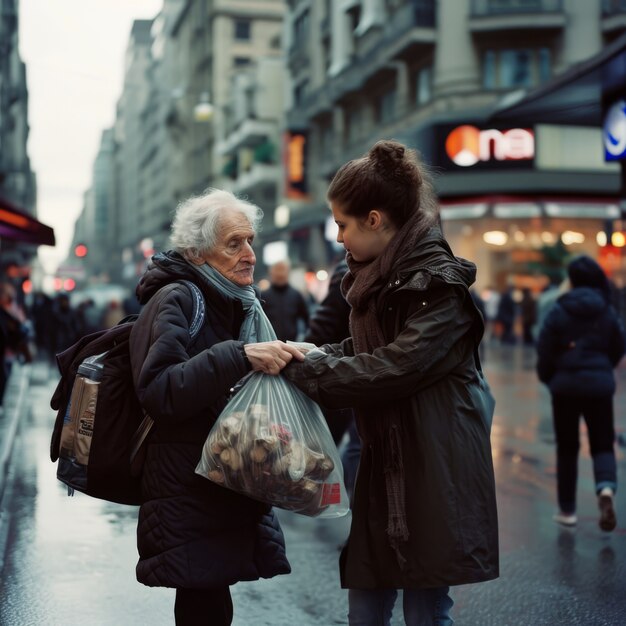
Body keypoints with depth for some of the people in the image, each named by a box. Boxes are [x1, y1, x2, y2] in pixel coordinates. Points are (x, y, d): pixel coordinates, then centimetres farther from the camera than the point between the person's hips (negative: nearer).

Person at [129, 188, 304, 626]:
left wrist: (283, 359, 7)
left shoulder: (244, 305, 16)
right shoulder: (178, 301, -9)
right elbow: (157, 390, -23)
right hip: (188, 488, -7)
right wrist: (240, 357, -28)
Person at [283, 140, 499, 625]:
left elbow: (396, 367, -22)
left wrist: (307, 370, -15)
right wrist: (317, 355, 0)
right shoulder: (378, 276, 12)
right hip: (384, 462, 8)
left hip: (433, 467, -8)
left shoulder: (438, 282, -14)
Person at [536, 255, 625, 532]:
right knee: (602, 444, 8)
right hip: (599, 384, 1)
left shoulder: (559, 310, -7)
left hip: (566, 384, -1)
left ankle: (567, 509, 14)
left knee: (567, 448, 10)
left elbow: (545, 348, -6)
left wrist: (548, 378, 11)